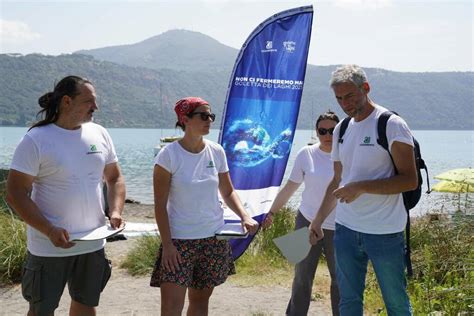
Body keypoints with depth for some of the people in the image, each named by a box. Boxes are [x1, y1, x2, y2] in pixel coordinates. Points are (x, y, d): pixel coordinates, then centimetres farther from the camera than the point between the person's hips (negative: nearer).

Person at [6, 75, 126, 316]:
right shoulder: (36, 140, -13)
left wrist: (115, 211, -6)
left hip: (93, 244, 5)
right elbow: (15, 194, -14)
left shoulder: (99, 134, 3)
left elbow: (115, 178, 13)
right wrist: (50, 231, -24)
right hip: (50, 247, -5)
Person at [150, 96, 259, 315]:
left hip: (214, 239, 4)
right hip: (179, 240, -4)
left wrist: (245, 217, -5)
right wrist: (167, 244, -14)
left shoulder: (216, 152, 3)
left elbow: (228, 192, 12)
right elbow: (160, 205, -9)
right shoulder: (169, 155, -10)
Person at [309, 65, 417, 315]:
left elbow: (410, 181, -14)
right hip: (345, 229, 6)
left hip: (385, 231, -6)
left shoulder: (391, 125, -9)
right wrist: (318, 220, 17)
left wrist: (361, 187, -22)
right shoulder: (341, 130, 11)